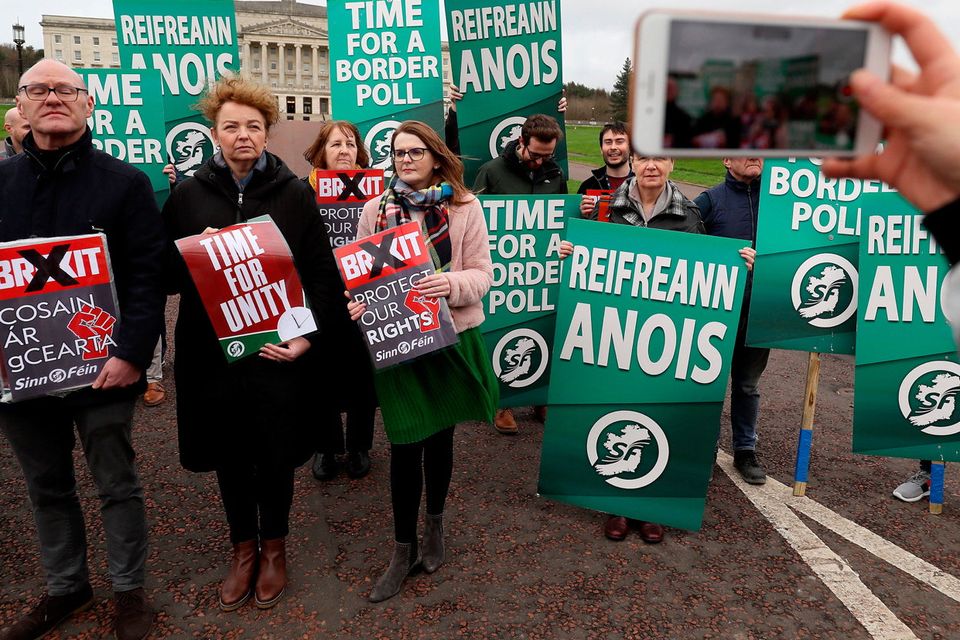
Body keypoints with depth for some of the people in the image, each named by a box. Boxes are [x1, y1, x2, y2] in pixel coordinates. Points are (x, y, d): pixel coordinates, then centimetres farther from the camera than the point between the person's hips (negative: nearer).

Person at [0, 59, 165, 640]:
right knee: (47, 488, 18)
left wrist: (132, 353, -21)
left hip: (102, 369, -4)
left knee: (118, 485, 10)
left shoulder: (125, 182, -4)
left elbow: (148, 275, -10)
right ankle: (65, 587, 37)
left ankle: (130, 590, 28)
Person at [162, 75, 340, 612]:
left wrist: (307, 335, -14)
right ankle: (243, 547, 35)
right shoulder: (188, 194, 4)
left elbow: (323, 273, -3)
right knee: (228, 453, 13)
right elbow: (166, 274, 6)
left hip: (277, 350, -1)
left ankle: (274, 546, 34)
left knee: (276, 453, 10)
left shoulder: (295, 194, -1)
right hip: (210, 351, 2)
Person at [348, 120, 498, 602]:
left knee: (440, 436, 14)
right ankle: (404, 548, 21)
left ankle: (434, 524, 39)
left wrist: (452, 283, -24)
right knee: (405, 444, 2)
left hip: (451, 337, 0)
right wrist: (354, 303, -16)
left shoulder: (464, 206, -3)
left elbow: (483, 273, -3)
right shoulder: (376, 209, 2)